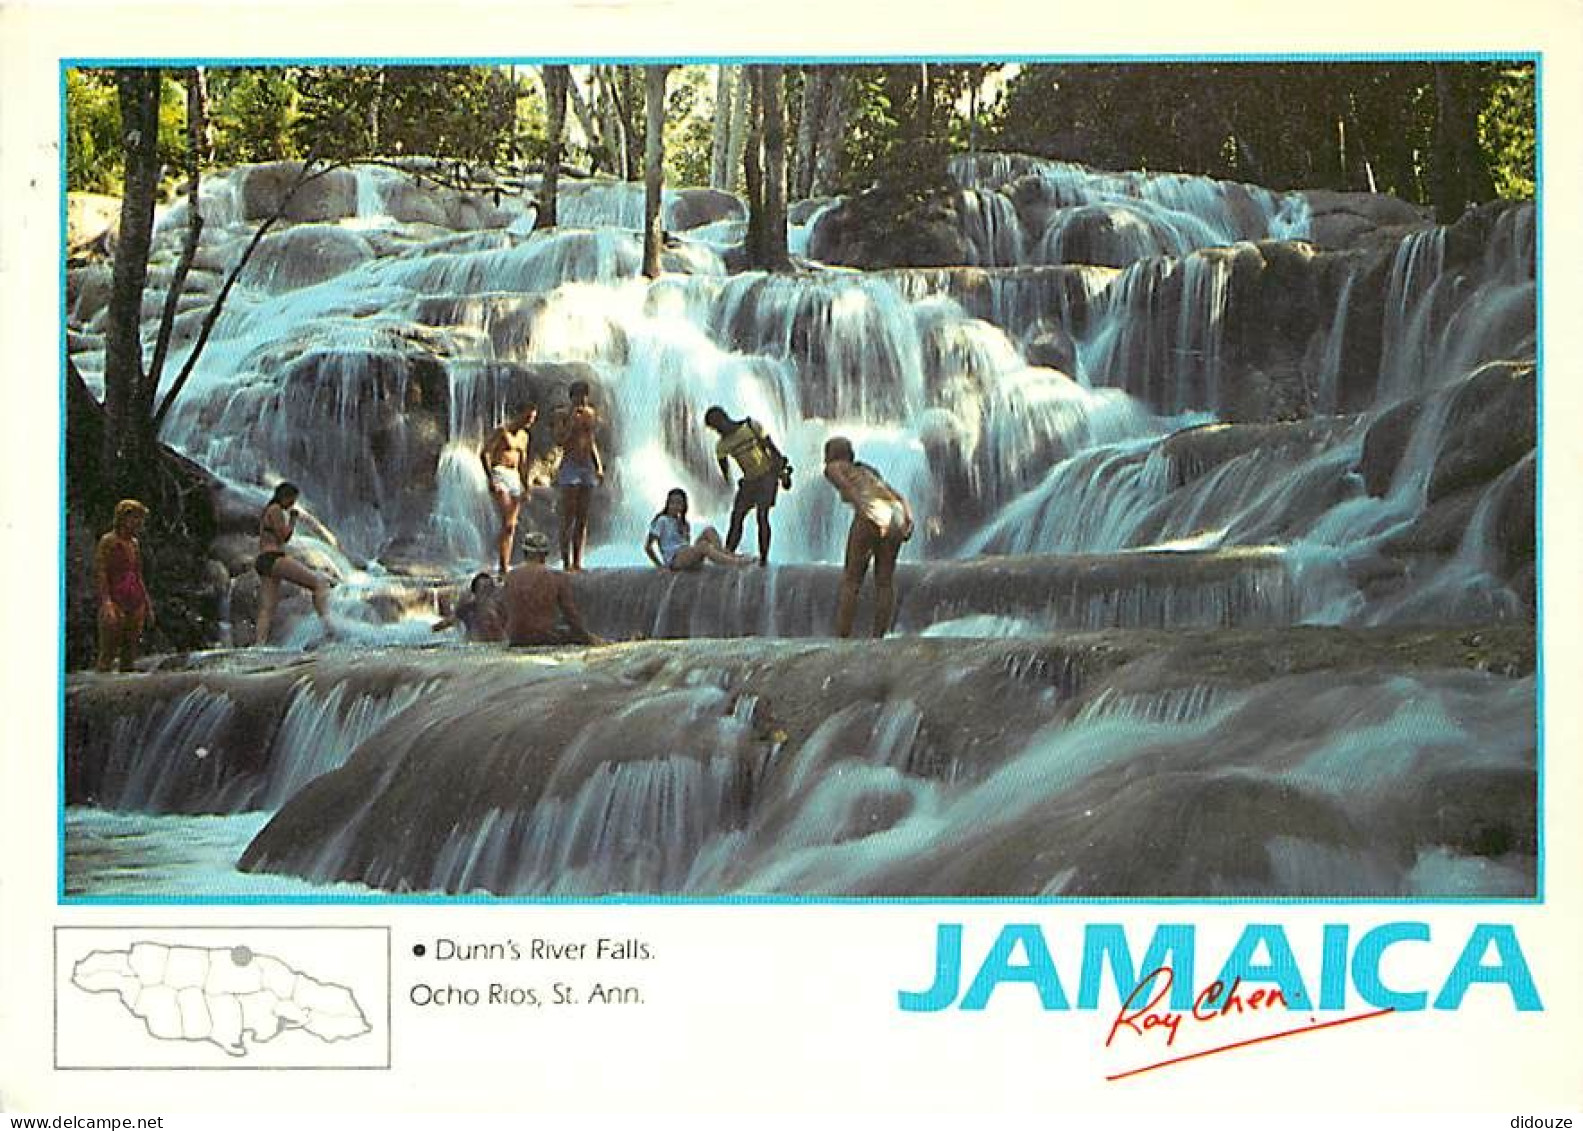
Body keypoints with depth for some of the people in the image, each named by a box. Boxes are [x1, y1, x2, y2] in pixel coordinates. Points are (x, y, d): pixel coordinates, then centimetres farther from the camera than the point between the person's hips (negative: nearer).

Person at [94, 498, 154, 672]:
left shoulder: (135, 543, 16)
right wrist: (107, 604, -24)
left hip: (136, 606, 7)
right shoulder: (108, 542, -5)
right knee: (107, 655, -10)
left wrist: (148, 606, 21)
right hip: (115, 605, -7)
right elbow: (99, 575, -13)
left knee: (129, 658, 7)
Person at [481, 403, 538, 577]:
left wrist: (526, 487, 19)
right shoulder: (502, 431, -7)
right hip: (499, 474, -7)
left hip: (514, 478, 7)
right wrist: (491, 479, -21)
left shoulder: (523, 436, 16)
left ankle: (504, 568, 3)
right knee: (508, 523, -21)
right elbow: (484, 454, -14)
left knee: (510, 527, 2)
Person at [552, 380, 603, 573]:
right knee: (568, 518, -9)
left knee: (583, 518, 3)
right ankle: (566, 563, -9)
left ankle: (578, 563, 4)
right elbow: (559, 441, -14)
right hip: (570, 467, -6)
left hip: (588, 467, 6)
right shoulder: (562, 414, -3)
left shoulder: (591, 413, 12)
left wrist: (599, 467, 14)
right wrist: (572, 420, -18)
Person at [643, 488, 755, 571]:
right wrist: (659, 565, -4)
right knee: (703, 545, -33)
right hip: (674, 560, -7)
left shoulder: (685, 524, 23)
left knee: (709, 531, -13)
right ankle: (737, 562, -45)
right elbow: (648, 546, -2)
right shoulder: (662, 521, 2)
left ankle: (728, 555, -31)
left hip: (688, 557, 7)